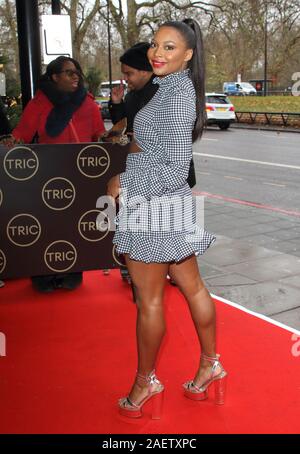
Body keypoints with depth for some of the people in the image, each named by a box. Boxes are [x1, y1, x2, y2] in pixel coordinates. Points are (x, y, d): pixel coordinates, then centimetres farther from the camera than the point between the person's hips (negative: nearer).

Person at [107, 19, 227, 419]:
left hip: (153, 206, -10)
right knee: (192, 286, 17)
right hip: (169, 206, 10)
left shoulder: (175, 95, -19)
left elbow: (175, 170, -22)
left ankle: (146, 382, 22)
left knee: (149, 300, 4)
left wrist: (124, 184, -14)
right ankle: (210, 365, 33)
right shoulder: (177, 88, 11)